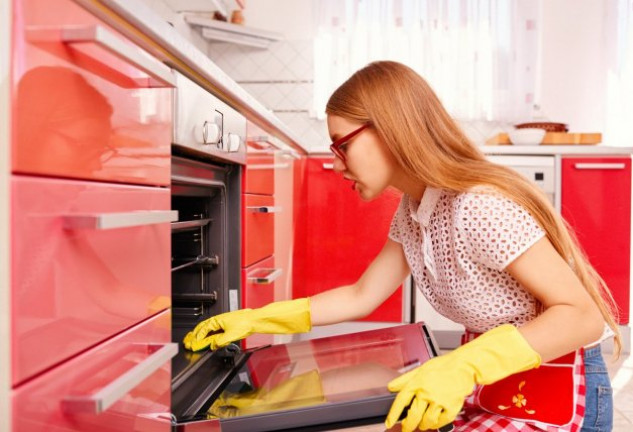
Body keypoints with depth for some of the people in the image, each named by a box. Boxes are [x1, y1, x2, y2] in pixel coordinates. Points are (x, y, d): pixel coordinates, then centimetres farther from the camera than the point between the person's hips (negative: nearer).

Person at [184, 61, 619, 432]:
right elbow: (360, 298, 3)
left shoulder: (480, 207, -28)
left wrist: (464, 364, -39)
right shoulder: (412, 211, 0)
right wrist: (253, 319, 1)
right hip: (490, 385, 7)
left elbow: (582, 316, -27)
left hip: (558, 394, -7)